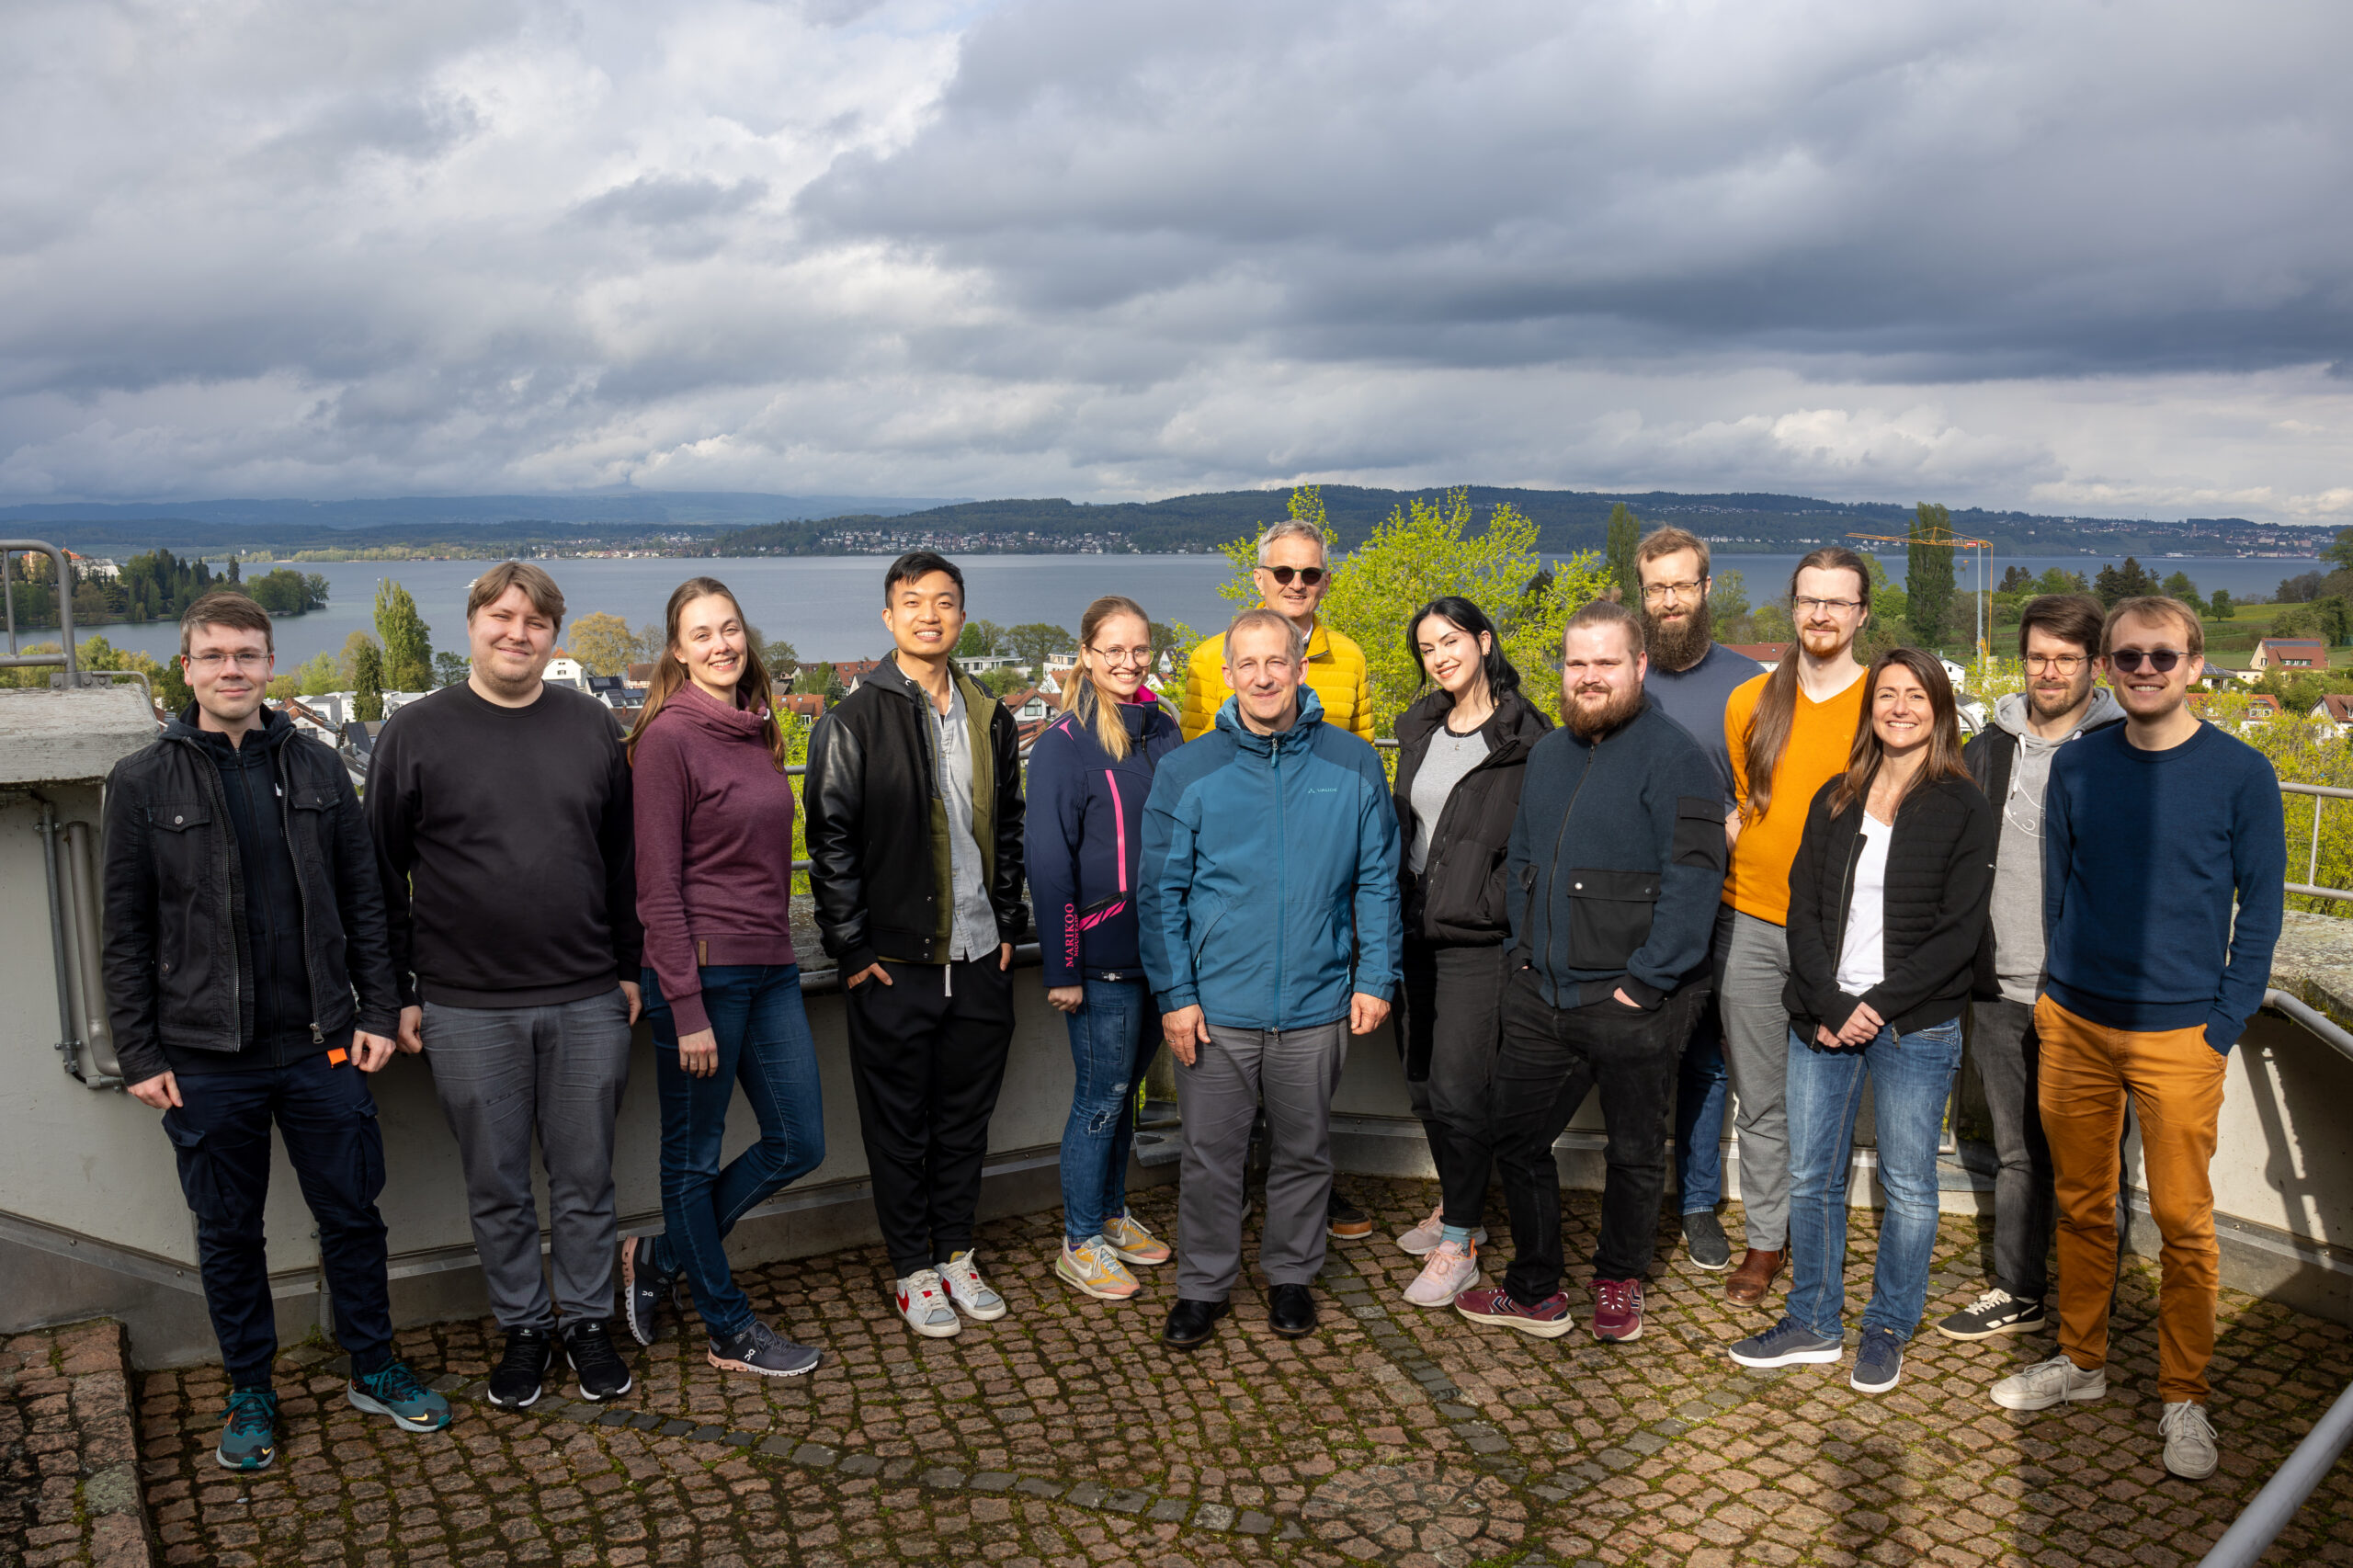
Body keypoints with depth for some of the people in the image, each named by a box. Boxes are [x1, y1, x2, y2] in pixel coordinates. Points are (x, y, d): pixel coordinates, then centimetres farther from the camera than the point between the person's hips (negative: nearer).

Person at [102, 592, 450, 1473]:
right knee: (228, 1233, 12)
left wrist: (378, 1012, 1)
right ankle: (250, 1392, 29)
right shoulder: (143, 783, -1)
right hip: (206, 1062, -1)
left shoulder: (316, 769, 4)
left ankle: (373, 1370, 29)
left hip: (321, 1047, 2)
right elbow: (126, 932, 0)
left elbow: (363, 902, 7)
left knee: (353, 1216, 11)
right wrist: (140, 1054, -4)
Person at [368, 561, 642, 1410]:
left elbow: (624, 858, 10)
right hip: (468, 1011, -1)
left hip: (588, 1003, 1)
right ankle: (523, 1328, 28)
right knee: (497, 1186, 11)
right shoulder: (415, 733, 0)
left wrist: (630, 967, 8)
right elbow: (382, 875, 2)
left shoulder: (592, 726, 5)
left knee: (586, 1178, 11)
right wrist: (400, 993, 0)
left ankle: (590, 1322, 27)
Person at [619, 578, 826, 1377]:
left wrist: (778, 946, 13)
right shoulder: (668, 736, -12)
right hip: (703, 971, -8)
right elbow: (658, 885, -14)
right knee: (694, 1154, 9)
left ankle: (660, 1257, 30)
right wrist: (688, 1008, -16)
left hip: (770, 967, 8)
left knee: (798, 1144, 13)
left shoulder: (757, 728, 11)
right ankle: (729, 1331, 25)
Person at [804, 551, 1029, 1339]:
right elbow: (830, 841, -8)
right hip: (896, 963, -4)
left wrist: (1009, 923, 10)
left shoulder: (989, 718, 9)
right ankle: (914, 1271, 22)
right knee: (900, 1125, 7)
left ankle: (957, 1254, 30)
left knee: (966, 1117, 14)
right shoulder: (854, 723, -7)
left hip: (980, 958, 5)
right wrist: (853, 949, -11)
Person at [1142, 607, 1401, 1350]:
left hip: (1317, 1003, 1)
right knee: (1210, 1155, 8)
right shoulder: (1186, 772, -3)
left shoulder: (1353, 765, 0)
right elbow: (1162, 893, -1)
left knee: (1304, 1151, 15)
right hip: (1216, 1007, -1)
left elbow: (1377, 881, 4)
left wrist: (1375, 977, -1)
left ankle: (1291, 1275, 34)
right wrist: (1175, 994, -6)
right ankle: (1203, 1285, 26)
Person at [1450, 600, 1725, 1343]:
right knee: (1513, 1137, 11)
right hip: (1542, 994, 7)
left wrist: (1645, 983, -19)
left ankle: (1619, 1283, 32)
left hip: (1632, 1003, -6)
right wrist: (1523, 951, 9)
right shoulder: (1549, 754, 12)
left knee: (1635, 1151, 11)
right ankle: (1535, 1290, 27)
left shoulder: (1673, 757, -12)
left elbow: (1694, 879, -18)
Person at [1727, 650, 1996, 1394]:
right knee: (1810, 1177, 9)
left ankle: (1888, 1331, 24)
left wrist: (1877, 1006, -14)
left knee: (1907, 1186, 6)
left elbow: (1958, 933, -8)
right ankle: (1814, 1324, 24)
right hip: (1823, 1018, 4)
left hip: (1915, 1026, -4)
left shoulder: (1961, 807, -3)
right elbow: (1803, 910, 4)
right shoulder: (1835, 800, 10)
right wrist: (1830, 1006, -9)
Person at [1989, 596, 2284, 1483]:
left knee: (2183, 1219, 3)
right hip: (2074, 1024, 3)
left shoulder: (2240, 773, -5)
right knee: (2081, 1205, 13)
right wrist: (2054, 993, 9)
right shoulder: (2076, 765, 3)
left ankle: (2183, 1397, 19)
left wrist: (2223, 1027, -6)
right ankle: (2081, 1360, 30)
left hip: (2178, 1035, -3)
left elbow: (2259, 908, -1)